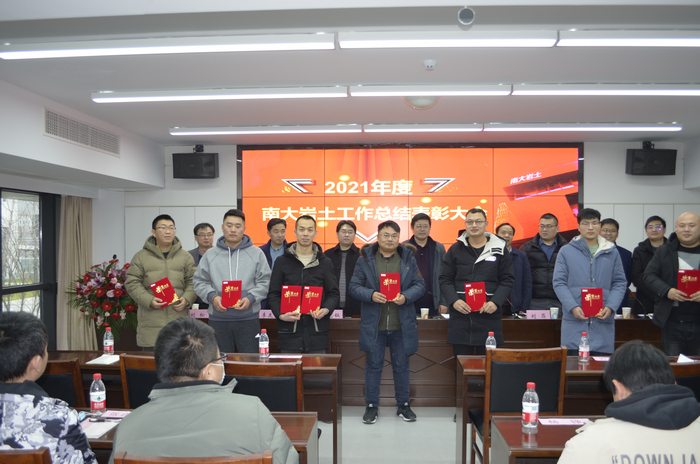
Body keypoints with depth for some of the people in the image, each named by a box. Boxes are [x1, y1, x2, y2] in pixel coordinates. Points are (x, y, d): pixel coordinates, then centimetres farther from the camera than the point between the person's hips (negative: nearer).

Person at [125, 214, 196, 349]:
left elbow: (192, 282, 12)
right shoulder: (141, 257, 7)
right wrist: (149, 300, -12)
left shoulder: (185, 257, 12)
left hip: (179, 319, 2)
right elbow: (132, 283, 3)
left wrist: (186, 299, -7)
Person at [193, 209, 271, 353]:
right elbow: (200, 282, 8)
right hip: (218, 318, 1)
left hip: (248, 318, -1)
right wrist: (212, 297, -10)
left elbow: (264, 282, 2)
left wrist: (250, 298, -13)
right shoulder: (210, 255, 9)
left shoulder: (256, 253, 5)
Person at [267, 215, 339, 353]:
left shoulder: (325, 263, 10)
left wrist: (326, 309, -11)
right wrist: (280, 314, -12)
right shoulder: (282, 262, 8)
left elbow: (333, 293, 9)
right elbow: (273, 294, 6)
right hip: (289, 331, 0)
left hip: (317, 332, 1)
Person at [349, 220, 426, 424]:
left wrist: (406, 297, -14)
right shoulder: (365, 259, 1)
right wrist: (371, 295, -18)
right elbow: (354, 287, 0)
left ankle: (403, 405, 26)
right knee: (374, 365, 7)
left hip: (402, 324, 1)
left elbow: (420, 285, 5)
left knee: (401, 365, 11)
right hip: (374, 324, -1)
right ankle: (371, 406, 21)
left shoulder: (408, 258, 5)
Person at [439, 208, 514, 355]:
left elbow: (507, 280, 5)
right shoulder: (455, 249, 9)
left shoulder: (499, 249, 7)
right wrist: (454, 300, -10)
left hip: (489, 315, 0)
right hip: (460, 315, 1)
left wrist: (496, 302, -11)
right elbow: (445, 279, 7)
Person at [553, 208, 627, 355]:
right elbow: (559, 282, 2)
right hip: (574, 321, -1)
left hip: (602, 321, 2)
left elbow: (620, 282, 11)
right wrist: (573, 307, -11)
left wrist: (610, 307, -5)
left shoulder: (612, 252, 12)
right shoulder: (566, 251, 5)